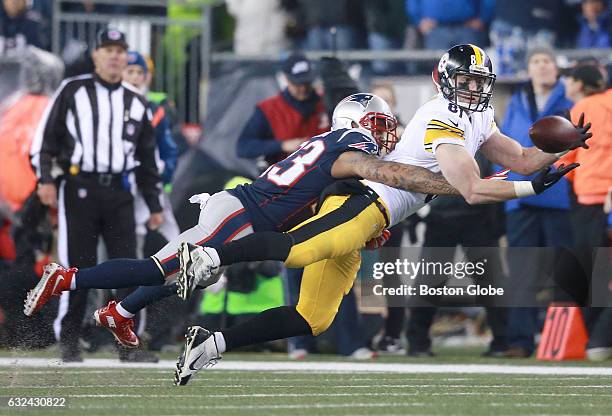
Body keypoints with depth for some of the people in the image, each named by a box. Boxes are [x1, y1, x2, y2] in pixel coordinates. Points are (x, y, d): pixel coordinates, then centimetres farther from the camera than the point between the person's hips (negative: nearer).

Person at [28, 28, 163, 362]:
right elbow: (46, 137, 2)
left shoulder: (135, 103, 16)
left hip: (119, 193, 3)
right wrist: (46, 179, -10)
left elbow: (147, 158, 20)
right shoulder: (72, 91, 4)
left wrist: (154, 205, 17)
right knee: (77, 267, -4)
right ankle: (68, 341, 6)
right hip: (79, 189, -3)